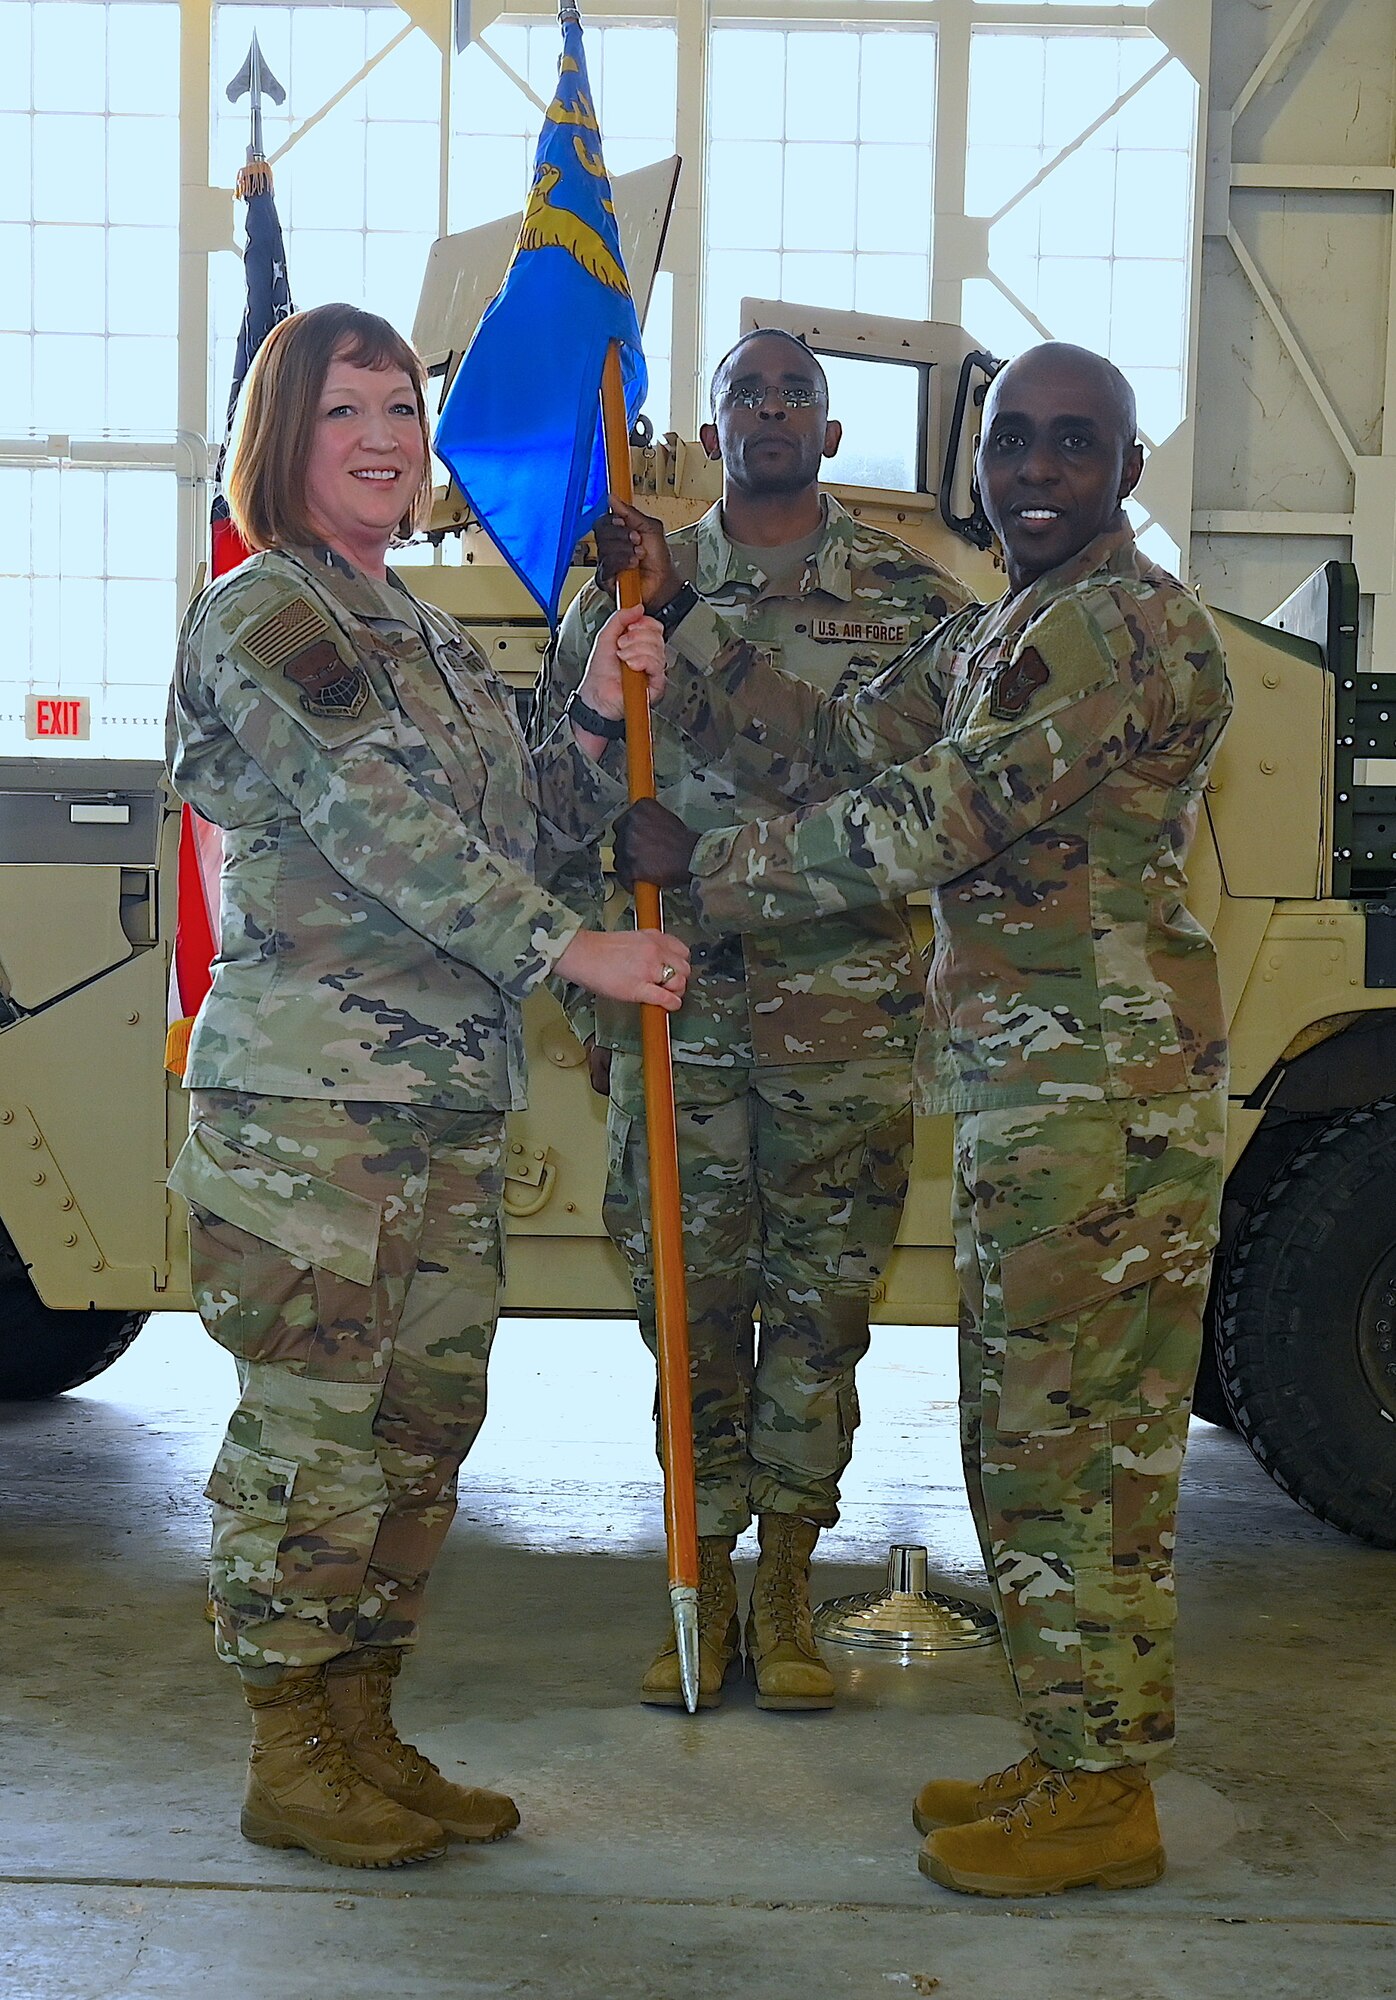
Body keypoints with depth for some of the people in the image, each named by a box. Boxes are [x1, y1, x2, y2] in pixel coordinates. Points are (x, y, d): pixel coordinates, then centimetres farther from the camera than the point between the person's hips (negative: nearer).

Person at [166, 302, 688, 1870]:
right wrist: (572, 949, -15)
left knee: (423, 1421, 11)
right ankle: (291, 1762, 13)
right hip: (306, 1095, -8)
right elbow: (376, 826, -16)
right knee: (313, 1425, -1)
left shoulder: (422, 633, 19)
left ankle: (362, 1731, 23)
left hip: (449, 1094, 8)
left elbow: (504, 835, 19)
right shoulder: (258, 617, -6)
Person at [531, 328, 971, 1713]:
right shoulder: (627, 593, 9)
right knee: (689, 1298, 5)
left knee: (820, 1300, 5)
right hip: (673, 1011, 1)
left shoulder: (916, 597, 6)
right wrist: (594, 1000, 5)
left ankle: (784, 1592, 19)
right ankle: (701, 1586, 19)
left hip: (849, 1013, 0)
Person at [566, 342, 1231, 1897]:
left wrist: (698, 866, -9)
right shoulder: (997, 631, 19)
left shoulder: (1130, 625, -13)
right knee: (1032, 1430, 15)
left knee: (1068, 1434, -3)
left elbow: (930, 823, -18)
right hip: (1022, 1081, 10)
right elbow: (849, 745, 13)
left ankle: (1101, 1797, 10)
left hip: (1098, 1084, -10)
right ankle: (1069, 1757, 26)